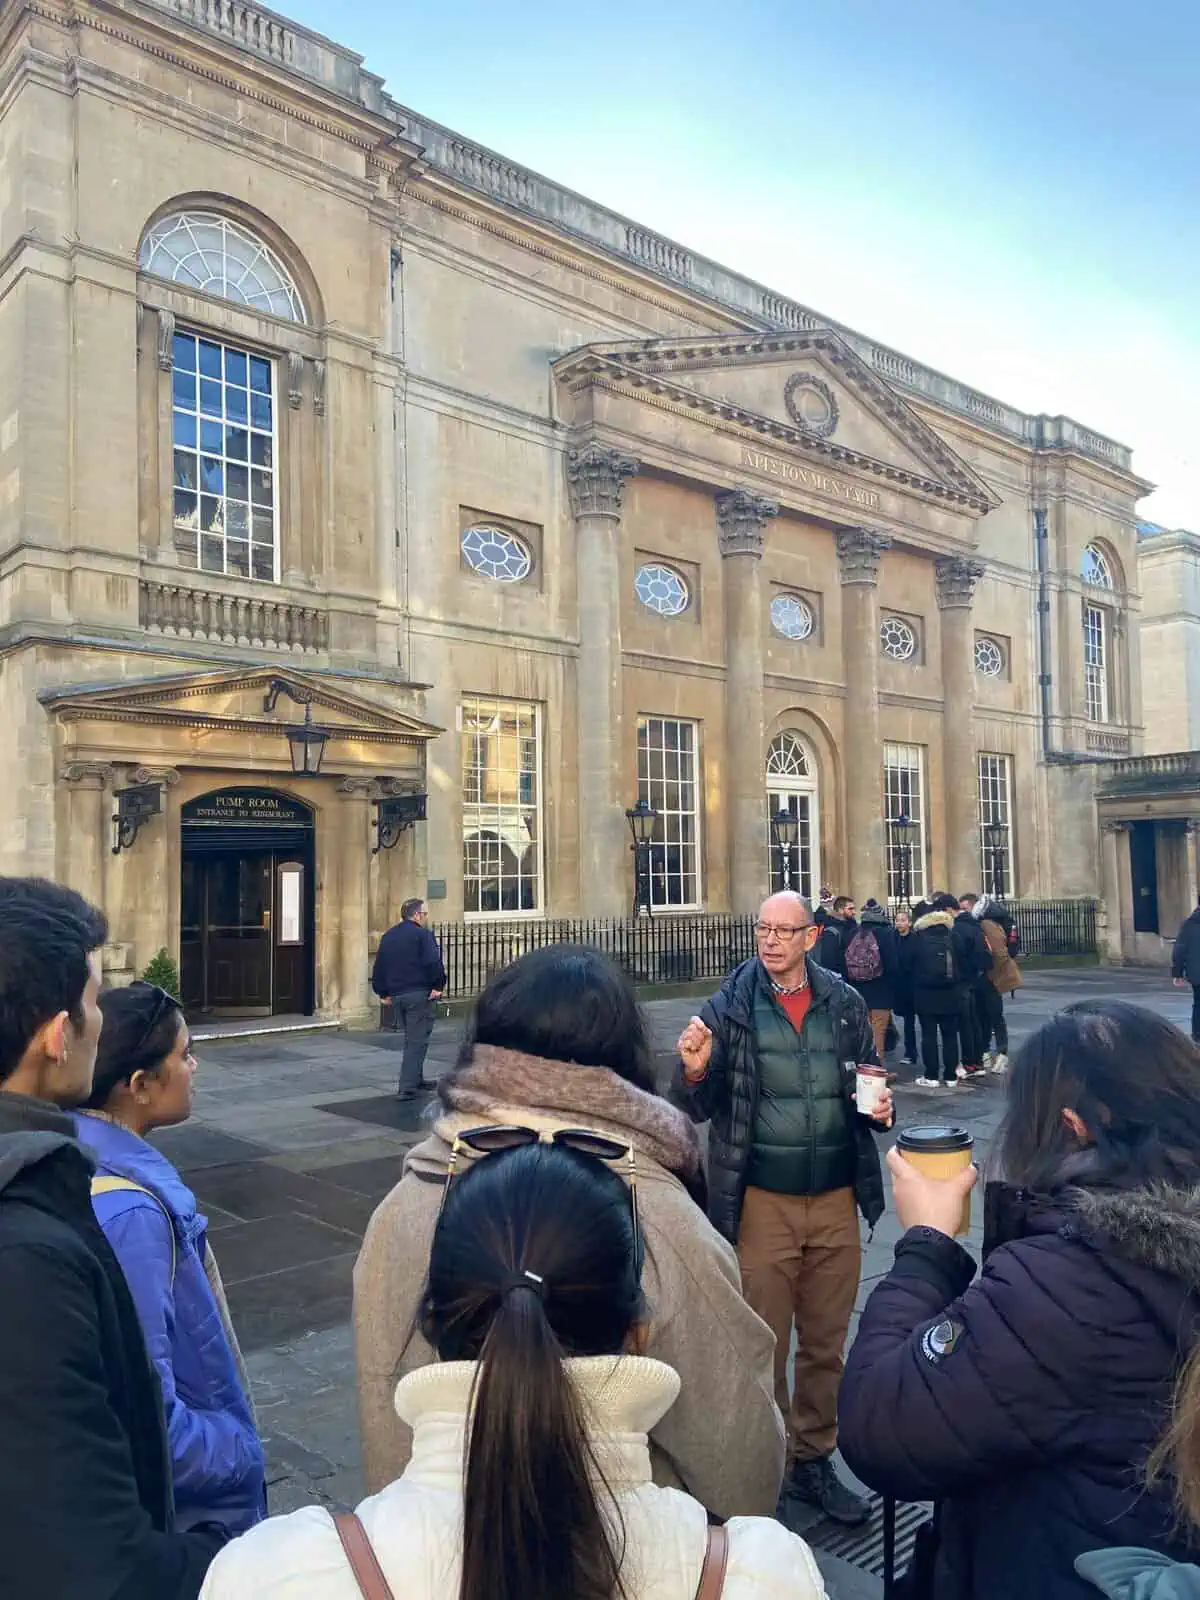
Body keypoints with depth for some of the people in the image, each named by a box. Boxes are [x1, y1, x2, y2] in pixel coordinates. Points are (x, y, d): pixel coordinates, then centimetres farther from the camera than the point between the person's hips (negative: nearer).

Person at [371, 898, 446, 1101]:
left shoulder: (387, 937, 14)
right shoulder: (422, 934, -8)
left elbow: (378, 967, 16)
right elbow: (433, 963, -20)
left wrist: (383, 993, 20)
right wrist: (438, 986, -15)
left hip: (396, 995, 7)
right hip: (420, 994, -7)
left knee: (411, 1039, 21)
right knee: (417, 1041, -4)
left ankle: (416, 1080, 29)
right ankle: (407, 1088, -9)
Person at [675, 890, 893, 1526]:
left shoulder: (846, 1004, 2)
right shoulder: (730, 1007, -6)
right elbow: (700, 1109, -3)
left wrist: (881, 1106, -8)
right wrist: (695, 1071, -24)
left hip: (836, 1202, 3)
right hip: (762, 1203, -3)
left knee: (825, 1346, 17)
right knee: (763, 1347, 9)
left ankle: (813, 1460, 36)